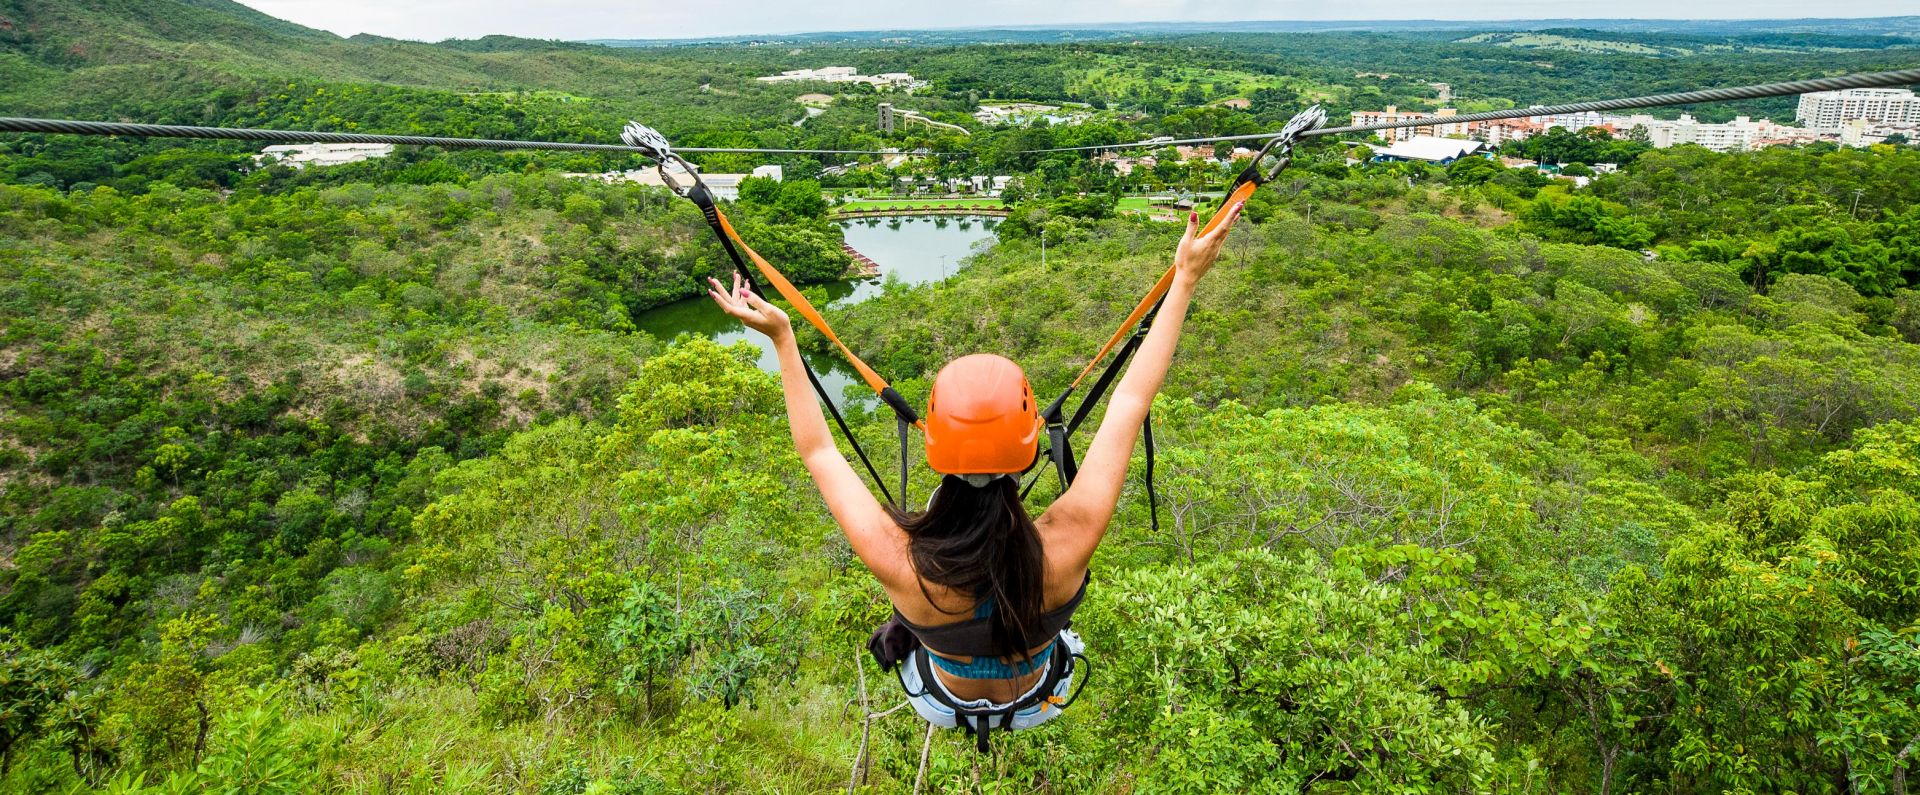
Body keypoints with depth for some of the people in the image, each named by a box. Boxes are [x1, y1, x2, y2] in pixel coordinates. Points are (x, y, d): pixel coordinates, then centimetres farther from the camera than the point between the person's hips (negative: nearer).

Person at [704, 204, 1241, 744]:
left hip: (941, 703, 0)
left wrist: (782, 339, -17)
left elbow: (818, 451, -25)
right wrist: (1185, 279, -23)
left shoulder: (898, 562, -42)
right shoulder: (1064, 547, -42)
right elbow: (1131, 400, -32)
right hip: (1039, 700, 0)